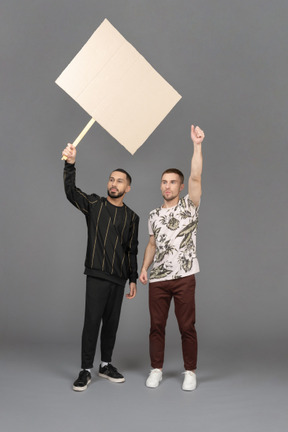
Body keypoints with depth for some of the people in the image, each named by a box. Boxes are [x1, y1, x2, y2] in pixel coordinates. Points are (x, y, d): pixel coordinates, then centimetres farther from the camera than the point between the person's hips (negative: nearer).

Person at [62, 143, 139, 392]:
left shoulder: (132, 217, 10)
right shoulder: (94, 204, 3)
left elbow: (132, 251, 13)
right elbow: (71, 192, -14)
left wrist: (133, 279, 9)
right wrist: (71, 164, -28)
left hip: (119, 278, 3)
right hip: (97, 274, -3)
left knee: (112, 322, 10)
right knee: (92, 320, -6)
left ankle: (106, 365, 24)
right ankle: (86, 371, 5)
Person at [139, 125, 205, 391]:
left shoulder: (189, 206, 1)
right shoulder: (154, 215, 15)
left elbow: (196, 177, -13)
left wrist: (197, 145, -20)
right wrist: (144, 267, 8)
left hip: (183, 277, -4)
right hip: (158, 279, 4)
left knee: (187, 326, 2)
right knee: (156, 326, 8)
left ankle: (190, 372, 15)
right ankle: (156, 369, 21)